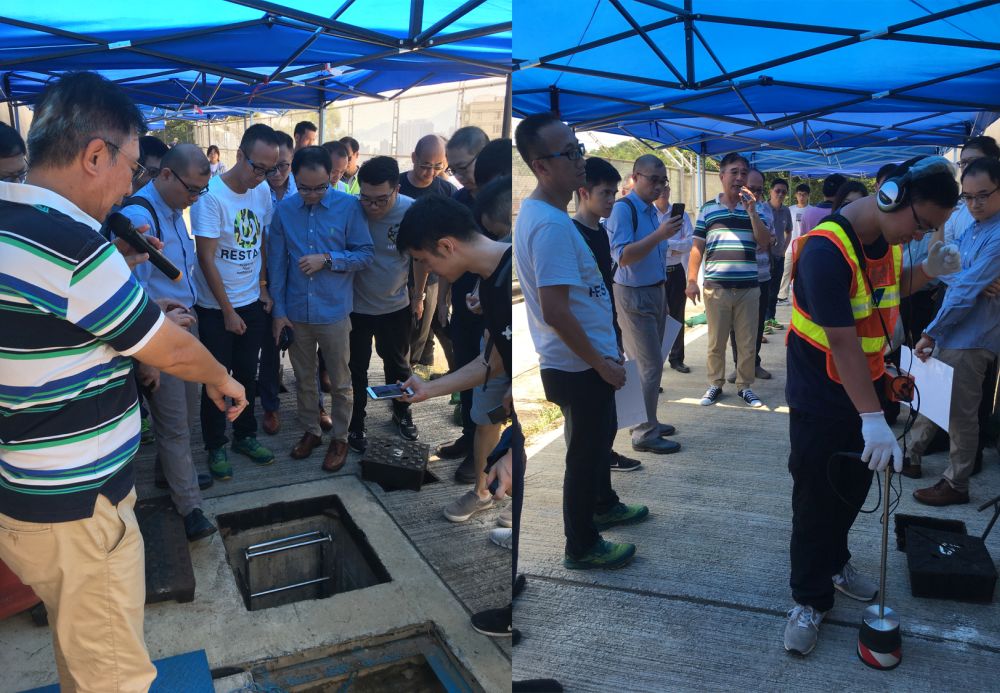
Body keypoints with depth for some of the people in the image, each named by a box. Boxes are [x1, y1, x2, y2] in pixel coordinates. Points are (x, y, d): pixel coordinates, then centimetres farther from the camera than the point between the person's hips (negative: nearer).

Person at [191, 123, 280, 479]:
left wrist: (262, 288, 7)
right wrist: (228, 312, -14)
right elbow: (206, 259, -17)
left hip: (252, 303, 5)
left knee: (247, 373, 15)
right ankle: (216, 446, 24)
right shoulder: (211, 195, -19)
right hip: (216, 308, -5)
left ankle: (245, 436, 32)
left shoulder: (263, 192, -1)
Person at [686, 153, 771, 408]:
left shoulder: (754, 208, 8)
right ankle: (715, 385, 19)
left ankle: (744, 386, 19)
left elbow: (765, 242, -2)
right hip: (715, 286, -1)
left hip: (748, 287, 1)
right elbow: (697, 247, 5)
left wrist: (751, 211, -11)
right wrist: (692, 280, -3)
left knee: (747, 342, 7)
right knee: (716, 341, 7)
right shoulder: (708, 209, 6)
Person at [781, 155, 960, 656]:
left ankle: (833, 561, 41)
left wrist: (926, 272, -3)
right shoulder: (826, 249, -26)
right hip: (822, 396, -8)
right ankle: (810, 598, 18)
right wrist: (873, 419, -32)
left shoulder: (890, 238, 0)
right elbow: (842, 341, -30)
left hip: (869, 384, 8)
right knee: (816, 498, 3)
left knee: (854, 487, 19)